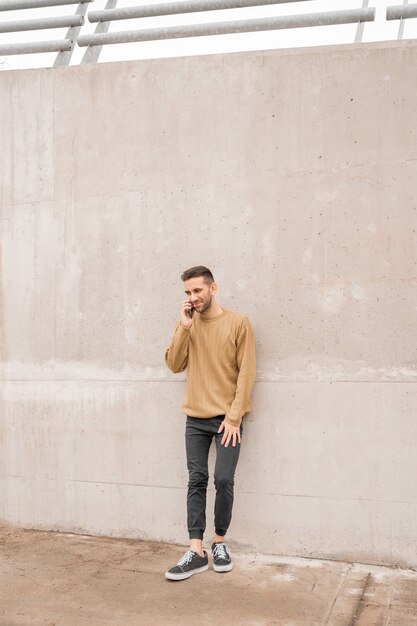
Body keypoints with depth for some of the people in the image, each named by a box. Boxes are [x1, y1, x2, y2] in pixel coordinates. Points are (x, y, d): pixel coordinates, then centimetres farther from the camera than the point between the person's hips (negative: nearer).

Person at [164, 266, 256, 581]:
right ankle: (196, 552, 3)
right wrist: (185, 326, -10)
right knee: (197, 481, 1)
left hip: (227, 418, -3)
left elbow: (246, 372, -7)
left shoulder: (238, 322, -5)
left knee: (224, 480, -4)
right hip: (196, 418, 3)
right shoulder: (187, 324, 8)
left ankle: (220, 541, 16)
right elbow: (174, 364, -1)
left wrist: (234, 417, -12)